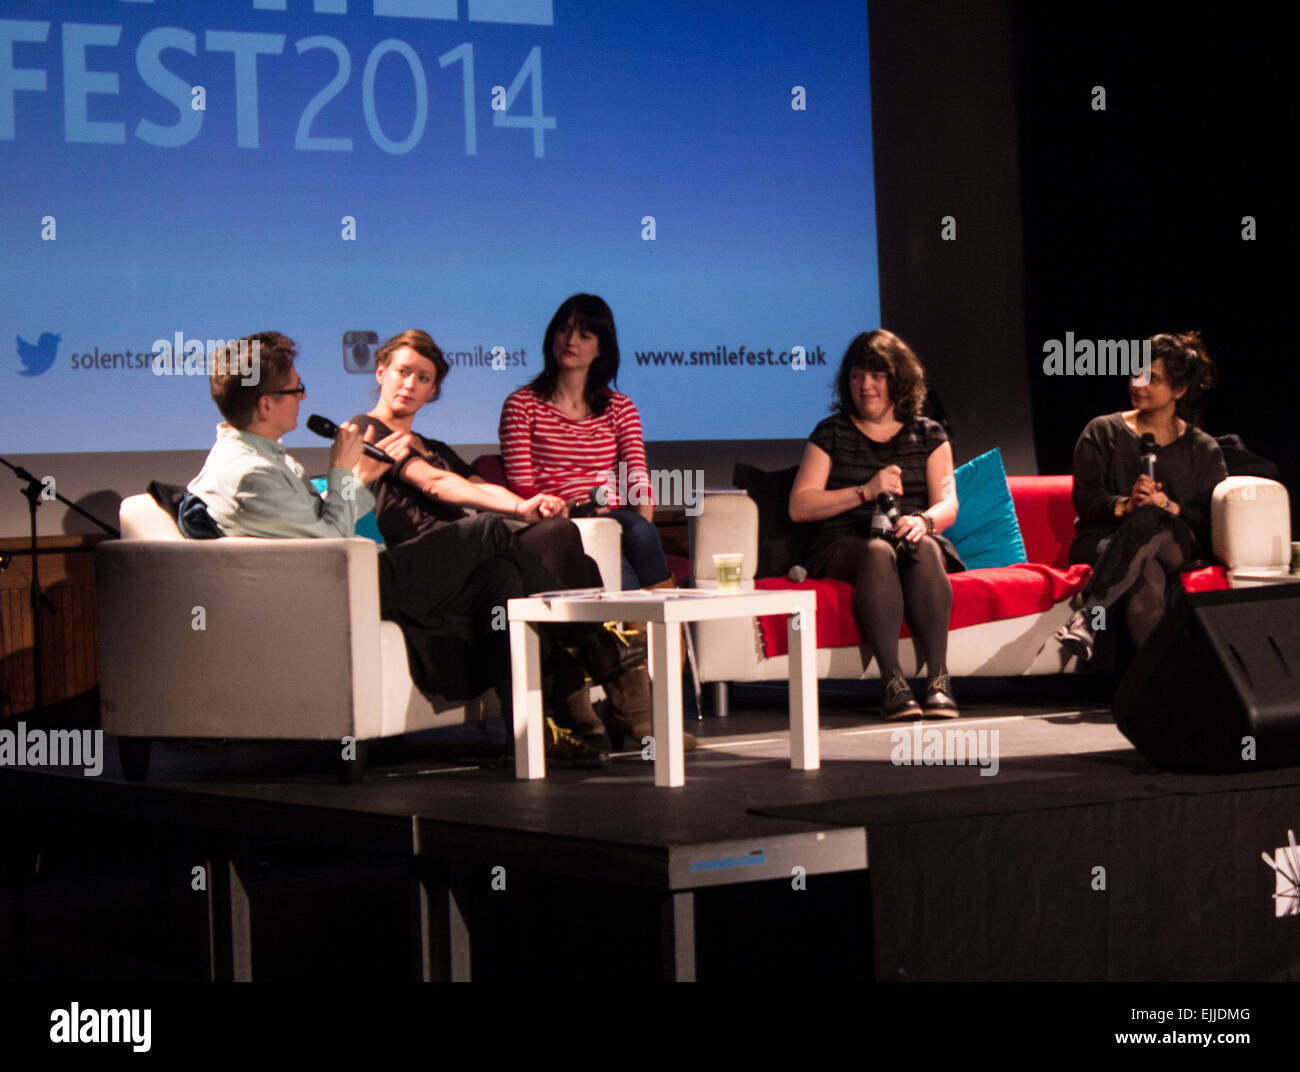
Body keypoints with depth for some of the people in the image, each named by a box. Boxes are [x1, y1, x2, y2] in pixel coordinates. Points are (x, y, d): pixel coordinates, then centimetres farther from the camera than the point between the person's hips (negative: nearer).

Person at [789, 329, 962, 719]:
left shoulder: (928, 435, 16)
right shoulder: (831, 434, 12)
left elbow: (948, 505, 5)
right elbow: (799, 506, 1)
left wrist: (924, 521, -20)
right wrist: (865, 492, -10)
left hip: (911, 538, 1)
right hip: (842, 546, -1)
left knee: (923, 549, -35)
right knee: (878, 551, -37)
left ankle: (939, 678, -41)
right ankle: (892, 682, -45)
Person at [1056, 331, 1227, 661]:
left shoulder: (1204, 451, 15)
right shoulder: (1103, 432, 14)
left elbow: (1209, 522, 4)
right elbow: (1085, 500, 2)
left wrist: (1165, 506, -16)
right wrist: (1125, 505, -19)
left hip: (1176, 550, 0)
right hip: (1103, 543, 0)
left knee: (1150, 520, -40)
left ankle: (1086, 618, -51)